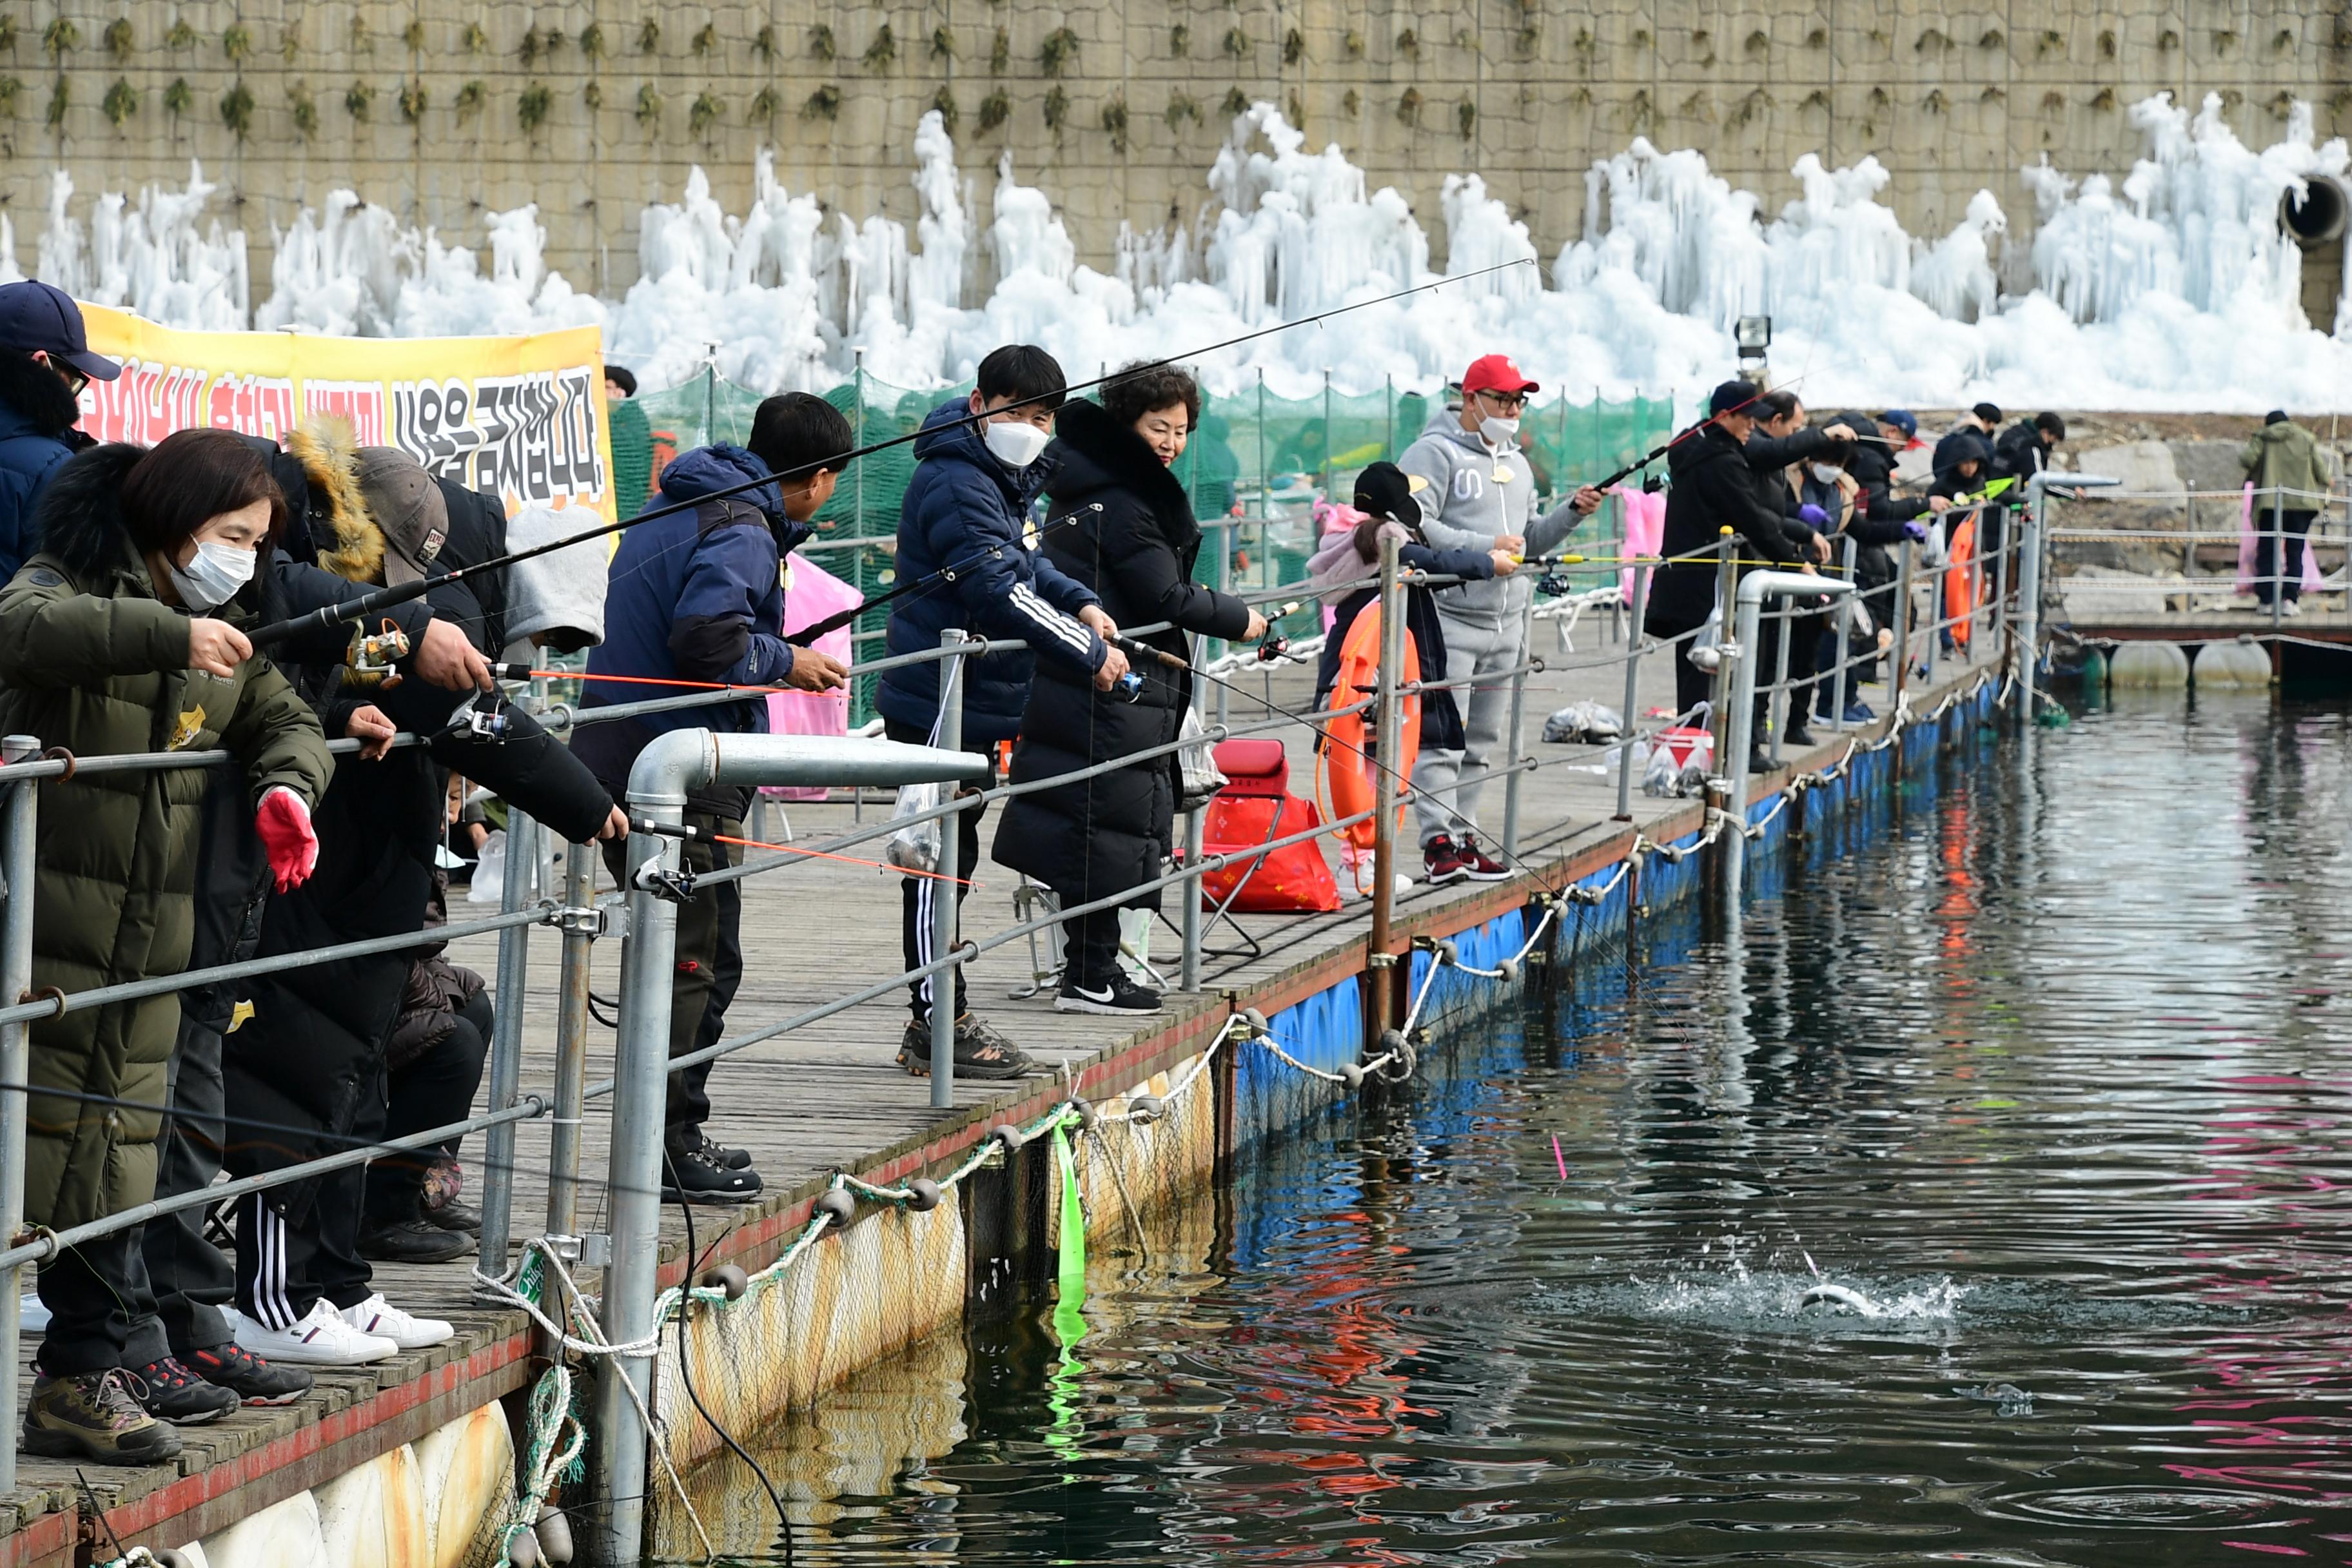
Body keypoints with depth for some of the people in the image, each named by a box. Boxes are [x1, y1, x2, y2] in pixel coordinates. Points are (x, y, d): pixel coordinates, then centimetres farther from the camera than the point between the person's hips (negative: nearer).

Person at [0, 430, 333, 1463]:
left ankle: (83, 1377, 13)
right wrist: (170, 636, -38)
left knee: (113, 1154, 7)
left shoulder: (231, 635, 15)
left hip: (148, 947, 7)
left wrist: (286, 784, -7)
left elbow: (287, 720, 17)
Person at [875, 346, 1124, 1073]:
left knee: (951, 858, 15)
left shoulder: (1006, 479, 14)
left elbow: (1024, 561, 28)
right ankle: (936, 1027, -3)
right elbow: (998, 592, -25)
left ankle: (945, 1019, 22)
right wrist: (1090, 654, -19)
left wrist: (1081, 604, 9)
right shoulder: (957, 485, -19)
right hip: (939, 705, -11)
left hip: (974, 706, 11)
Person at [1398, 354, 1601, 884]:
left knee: (1482, 743, 9)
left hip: (1505, 625, 8)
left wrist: (1571, 513, 8)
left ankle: (1463, 836, 14)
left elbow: (1530, 540, 25)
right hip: (1449, 619, -8)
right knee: (1443, 737, -11)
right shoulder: (1435, 454, -6)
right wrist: (1483, 548, -21)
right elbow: (1413, 526, -16)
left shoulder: (1517, 463, 21)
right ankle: (1438, 841, -12)